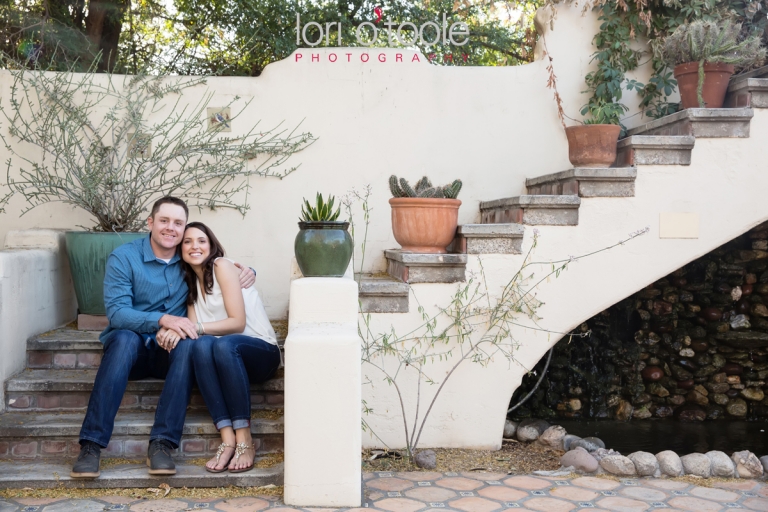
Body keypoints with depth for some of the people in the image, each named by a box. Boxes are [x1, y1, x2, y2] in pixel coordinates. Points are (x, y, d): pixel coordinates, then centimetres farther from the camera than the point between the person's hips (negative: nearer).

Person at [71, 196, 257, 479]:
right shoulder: (123, 257, -5)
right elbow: (116, 312, -15)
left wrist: (246, 272, -5)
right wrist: (163, 320, -31)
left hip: (170, 351, 2)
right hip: (130, 348, -2)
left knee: (189, 345, -32)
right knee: (125, 338, -36)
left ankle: (161, 444, -37)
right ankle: (90, 445, -37)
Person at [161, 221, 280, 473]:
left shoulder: (222, 266, -5)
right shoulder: (191, 281, 15)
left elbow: (238, 322, -13)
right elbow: (193, 327, 1)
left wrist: (196, 328, -21)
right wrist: (176, 330, -20)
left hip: (261, 352, -4)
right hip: (227, 358, 4)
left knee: (224, 343, -37)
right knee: (201, 345, -30)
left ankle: (244, 439, -33)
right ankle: (227, 437, -35)